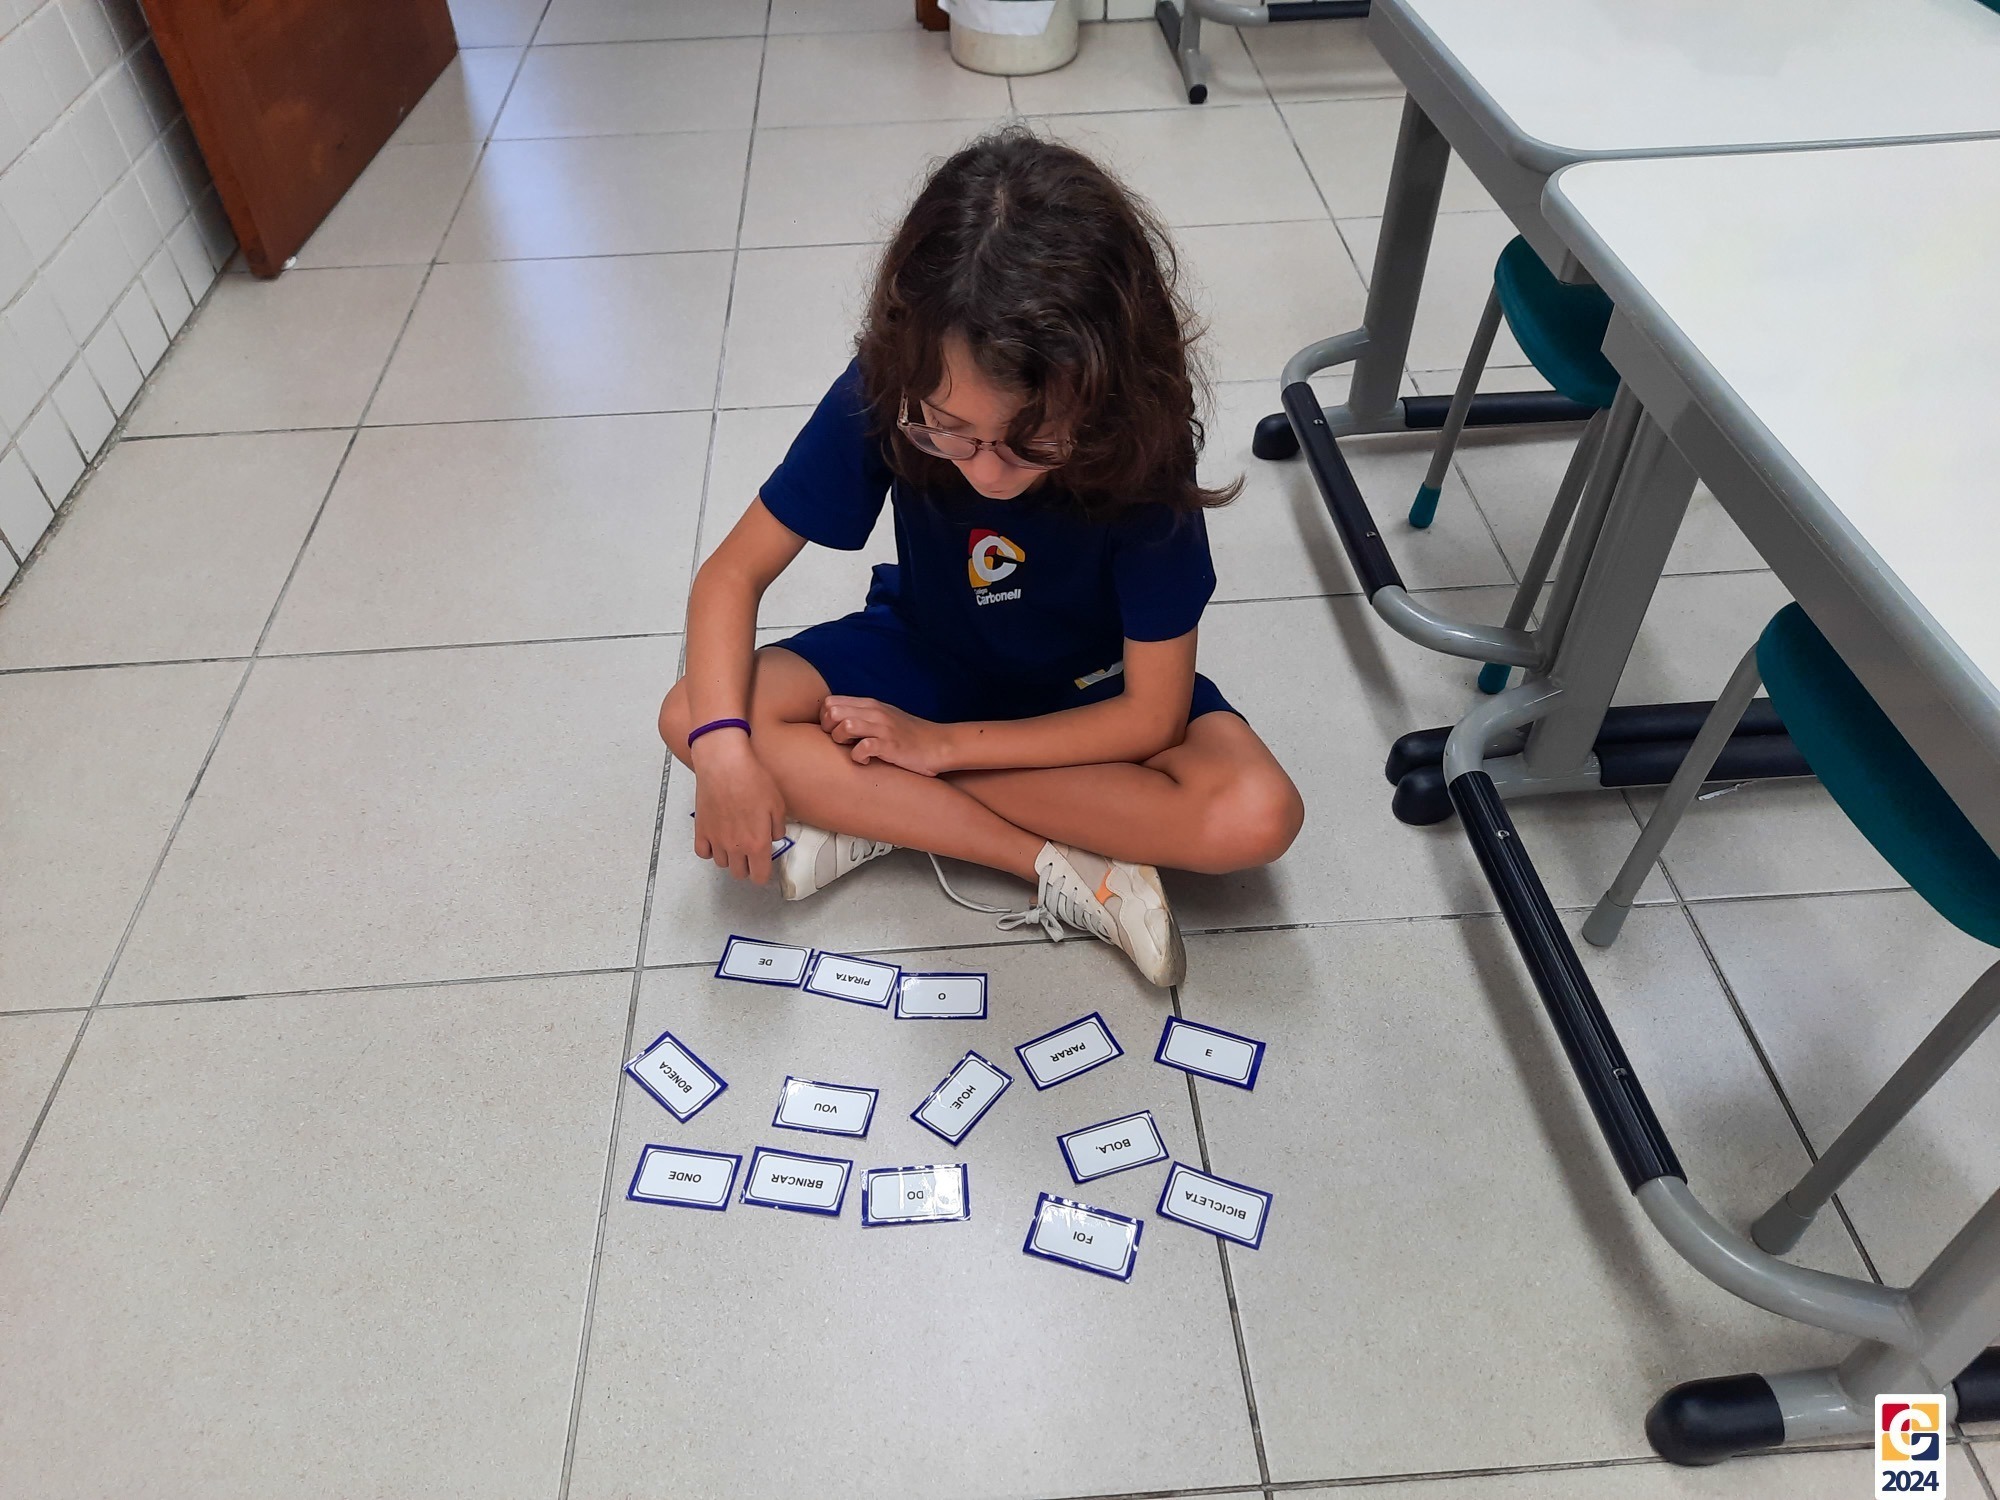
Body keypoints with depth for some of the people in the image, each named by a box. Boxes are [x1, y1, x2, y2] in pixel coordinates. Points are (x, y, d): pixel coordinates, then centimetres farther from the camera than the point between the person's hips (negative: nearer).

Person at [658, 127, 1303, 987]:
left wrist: (944, 744, -24)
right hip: (923, 653, 2)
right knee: (689, 716, -24)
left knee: (1257, 817, -29)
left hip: (1088, 689, -2)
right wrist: (723, 746, -35)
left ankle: (872, 812, -21)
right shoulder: (881, 399, -26)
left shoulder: (1138, 445, -30)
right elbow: (733, 571, -18)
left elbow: (1153, 715, -24)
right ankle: (1063, 870, -23)